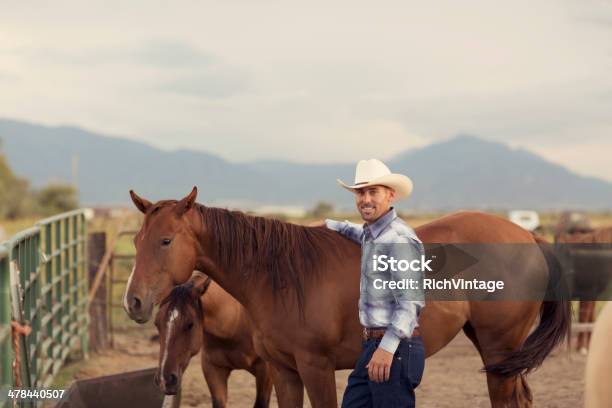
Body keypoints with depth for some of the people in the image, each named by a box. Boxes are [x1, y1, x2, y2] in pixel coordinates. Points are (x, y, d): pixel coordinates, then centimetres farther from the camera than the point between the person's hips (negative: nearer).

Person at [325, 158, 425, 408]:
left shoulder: (399, 240, -17)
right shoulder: (372, 234, 14)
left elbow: (410, 301, -24)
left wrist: (388, 347, -31)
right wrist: (332, 226, 37)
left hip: (394, 349, -10)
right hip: (372, 345, 10)